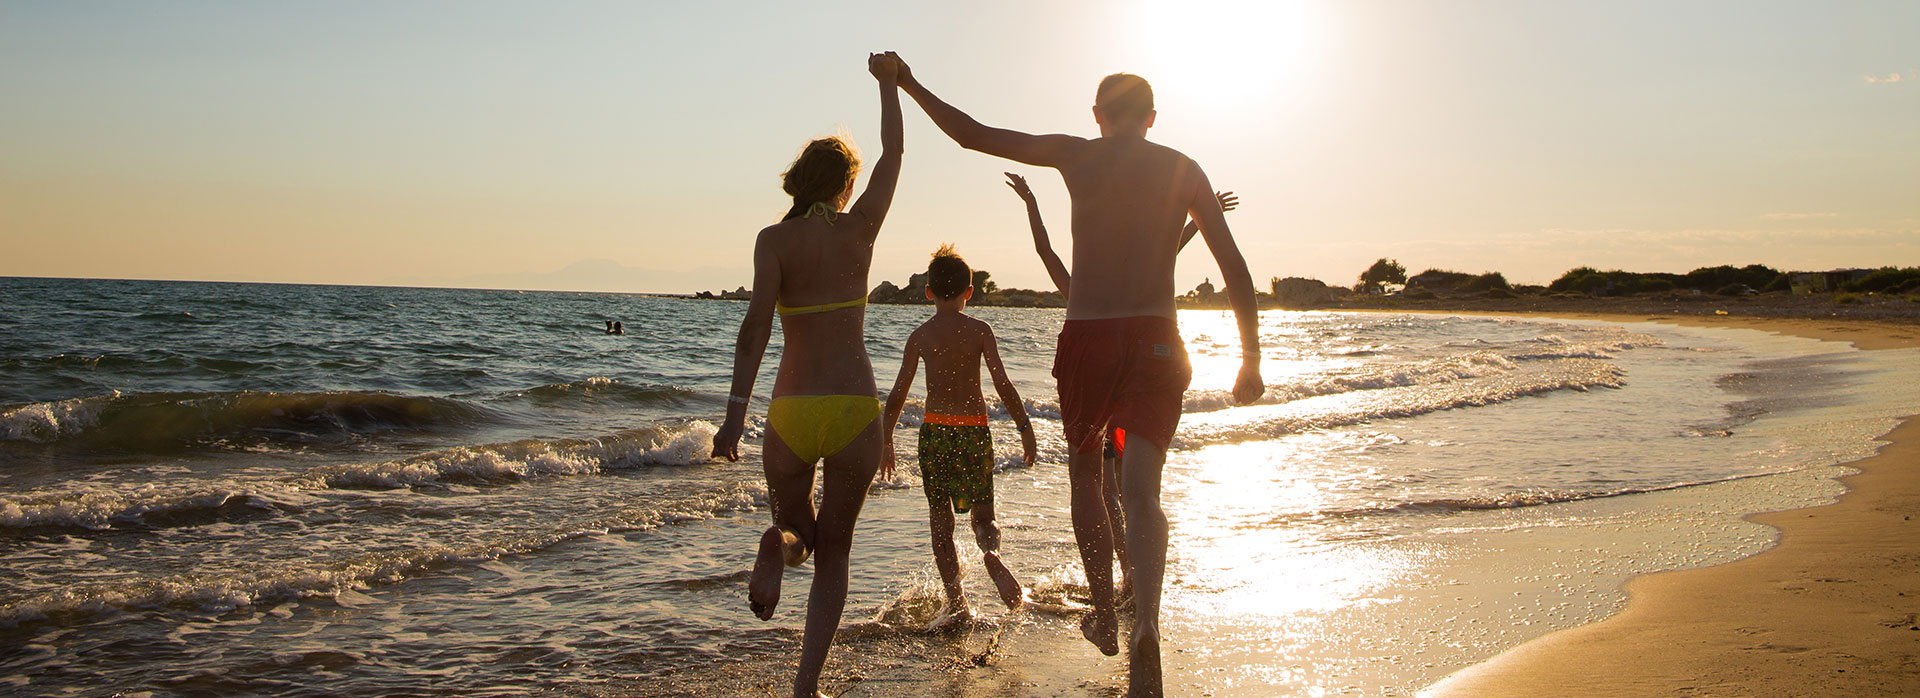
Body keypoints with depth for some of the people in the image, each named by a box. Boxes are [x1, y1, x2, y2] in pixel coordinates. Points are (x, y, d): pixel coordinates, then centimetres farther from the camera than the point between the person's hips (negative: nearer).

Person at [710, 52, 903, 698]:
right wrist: (887, 83, 33)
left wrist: (736, 413, -17)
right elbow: (893, 153, 19)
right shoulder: (860, 228, 3)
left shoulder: (774, 239, -1)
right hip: (856, 409, 1)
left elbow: (757, 322, -14)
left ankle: (778, 545, -15)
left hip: (791, 412, 0)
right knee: (834, 551, 13)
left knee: (797, 530, 23)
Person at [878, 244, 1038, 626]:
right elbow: (1002, 384, -8)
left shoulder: (920, 335, 1)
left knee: (941, 520, 9)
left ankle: (956, 601, 2)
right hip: (974, 429, 0)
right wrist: (1024, 426, 0)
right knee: (982, 514, 11)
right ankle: (991, 552, -23)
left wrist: (885, 440, 9)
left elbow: (898, 394, 0)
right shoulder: (979, 329, -1)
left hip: (935, 430, 0)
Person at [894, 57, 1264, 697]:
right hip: (1155, 338, 0)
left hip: (1084, 336, 0)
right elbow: (1235, 268, 4)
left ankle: (1104, 616, 31)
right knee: (1140, 488, -9)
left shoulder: (1075, 155, 5)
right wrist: (1251, 360, 8)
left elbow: (973, 134, 9)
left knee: (1085, 474, 20)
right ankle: (1146, 625, -35)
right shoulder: (1183, 169, 9)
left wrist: (910, 85, 22)